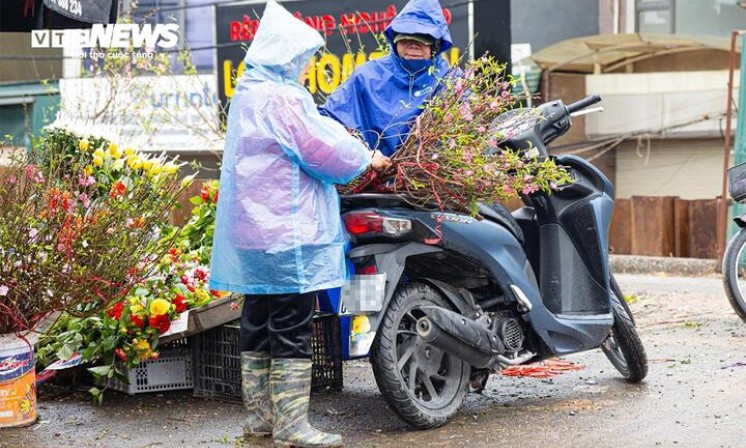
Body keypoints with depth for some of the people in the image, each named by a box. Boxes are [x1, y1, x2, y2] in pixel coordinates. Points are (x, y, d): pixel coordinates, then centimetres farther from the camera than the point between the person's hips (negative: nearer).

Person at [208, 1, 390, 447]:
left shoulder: (248, 95, 16)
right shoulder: (281, 99, -17)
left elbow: (312, 130, 21)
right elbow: (323, 153, -15)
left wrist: (340, 135, 8)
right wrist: (366, 157, 1)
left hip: (252, 235, 10)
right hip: (287, 236, -10)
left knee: (259, 325, 14)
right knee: (293, 330, -6)